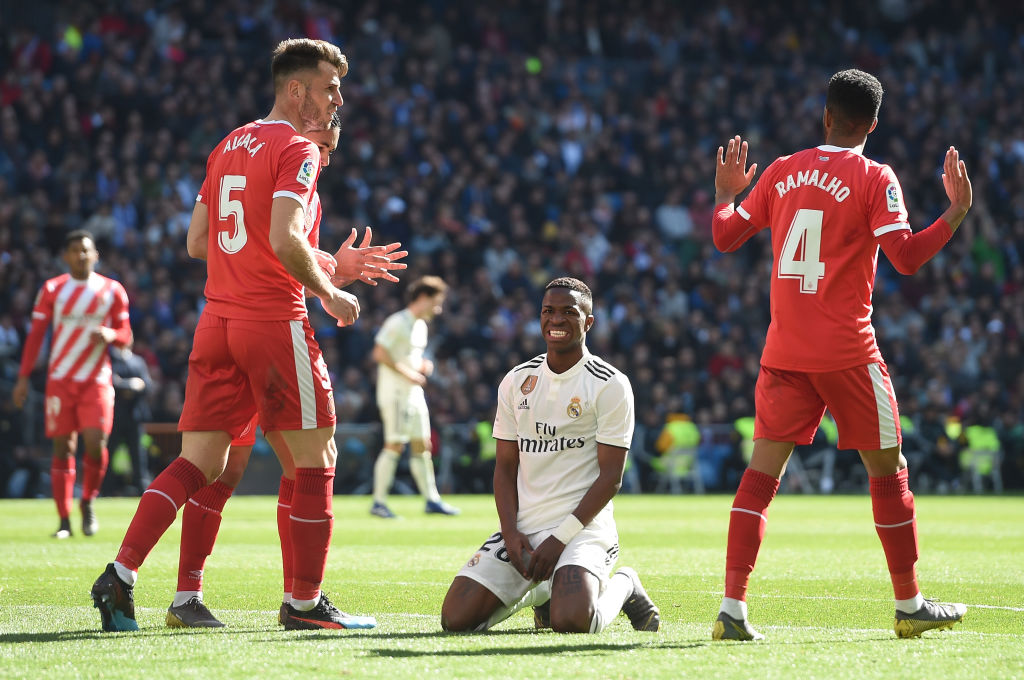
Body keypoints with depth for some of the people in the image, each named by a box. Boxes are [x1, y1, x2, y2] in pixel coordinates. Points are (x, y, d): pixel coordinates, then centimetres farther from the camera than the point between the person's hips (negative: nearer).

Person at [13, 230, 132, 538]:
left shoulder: (112, 291, 6)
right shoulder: (52, 290, 6)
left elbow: (126, 336, 10)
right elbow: (36, 335, 8)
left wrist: (110, 335, -14)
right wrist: (23, 377, 2)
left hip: (97, 380, 0)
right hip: (60, 379, 0)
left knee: (96, 443, -14)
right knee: (63, 448, -3)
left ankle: (88, 502, 12)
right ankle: (64, 520, 2)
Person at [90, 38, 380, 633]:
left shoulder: (228, 146, 16)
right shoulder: (298, 151, -8)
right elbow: (286, 239, -22)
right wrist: (329, 292, -6)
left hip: (217, 318, 7)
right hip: (275, 321, -7)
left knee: (200, 461, 7)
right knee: (315, 459, 5)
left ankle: (121, 574, -6)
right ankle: (305, 601, 8)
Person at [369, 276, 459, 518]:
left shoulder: (420, 325, 16)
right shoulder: (398, 322, -13)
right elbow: (380, 353, -20)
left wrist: (422, 366, 7)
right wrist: (408, 373, -20)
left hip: (413, 391, 9)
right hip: (395, 391, -9)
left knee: (422, 445, 8)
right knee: (395, 445, -11)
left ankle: (431, 499, 12)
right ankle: (378, 502, -7)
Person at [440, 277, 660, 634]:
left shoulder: (610, 386, -5)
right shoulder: (516, 381, 11)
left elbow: (610, 477, -8)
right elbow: (505, 467, 12)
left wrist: (560, 538, -16)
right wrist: (511, 532, -6)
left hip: (582, 525, -5)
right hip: (522, 526, 5)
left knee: (571, 621, -32)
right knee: (456, 618, -10)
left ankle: (622, 586, 6)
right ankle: (540, 590, 20)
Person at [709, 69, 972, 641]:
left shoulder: (781, 172, 7)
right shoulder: (874, 179, -6)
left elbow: (725, 236, 12)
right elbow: (907, 257, -14)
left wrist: (724, 193, 30)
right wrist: (957, 214, -3)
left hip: (784, 354, 4)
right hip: (847, 352, -4)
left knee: (763, 470, 3)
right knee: (888, 470, 10)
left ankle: (733, 609, -7)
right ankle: (909, 606, 17)